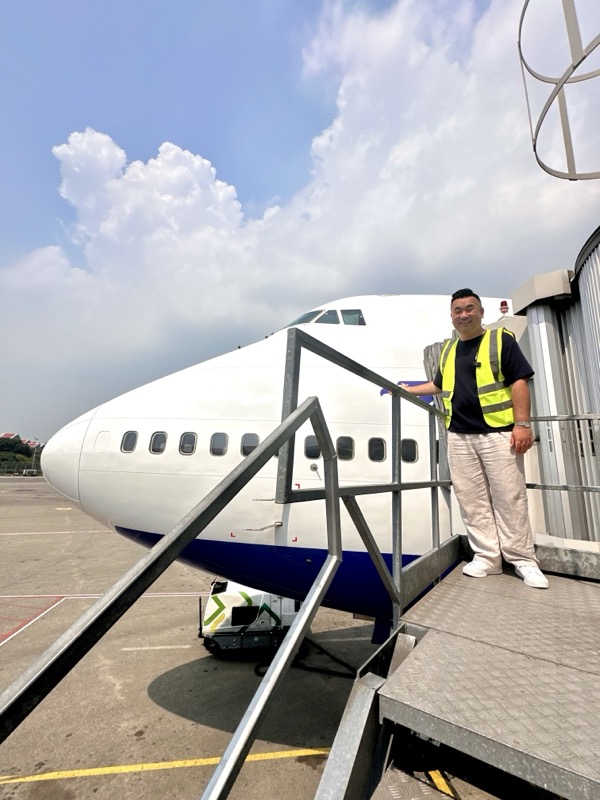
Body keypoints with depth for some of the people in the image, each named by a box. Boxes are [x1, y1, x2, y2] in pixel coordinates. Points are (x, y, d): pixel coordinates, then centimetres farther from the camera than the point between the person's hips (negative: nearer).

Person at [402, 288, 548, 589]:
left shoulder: (501, 339, 2)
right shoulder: (448, 349, 16)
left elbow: (519, 381, -5)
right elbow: (439, 385, 30)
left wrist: (522, 423, -13)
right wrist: (407, 390, 27)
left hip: (498, 433, -4)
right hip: (459, 437, 5)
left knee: (510, 498, 1)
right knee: (472, 501, 5)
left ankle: (523, 560, 15)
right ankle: (487, 557, 16)